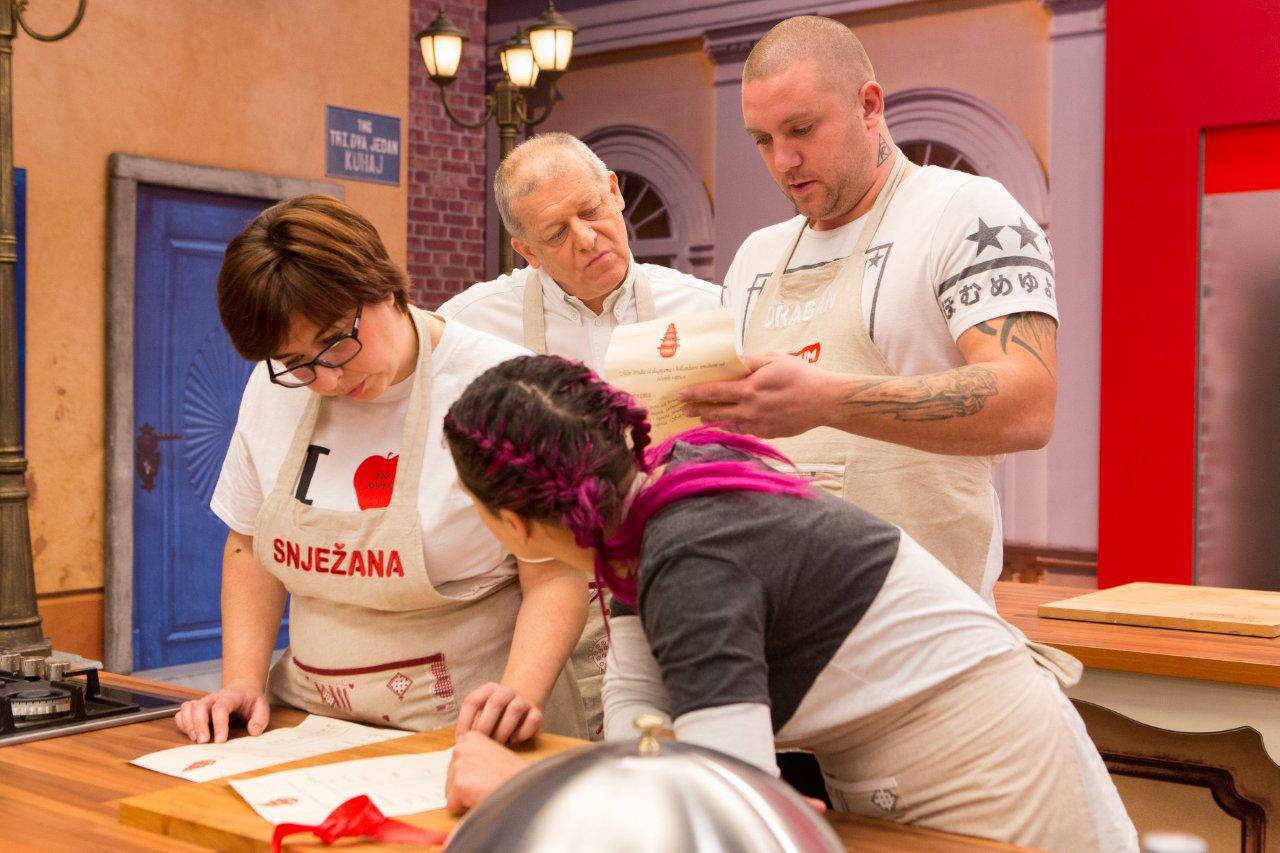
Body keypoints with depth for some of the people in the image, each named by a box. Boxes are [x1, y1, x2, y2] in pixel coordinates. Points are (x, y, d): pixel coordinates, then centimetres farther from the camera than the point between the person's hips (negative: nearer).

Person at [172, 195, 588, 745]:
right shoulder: (276, 390, 4)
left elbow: (556, 575, -12)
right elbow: (250, 545, 14)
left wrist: (520, 693, -28)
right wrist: (242, 682, 0)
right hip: (312, 724, 5)